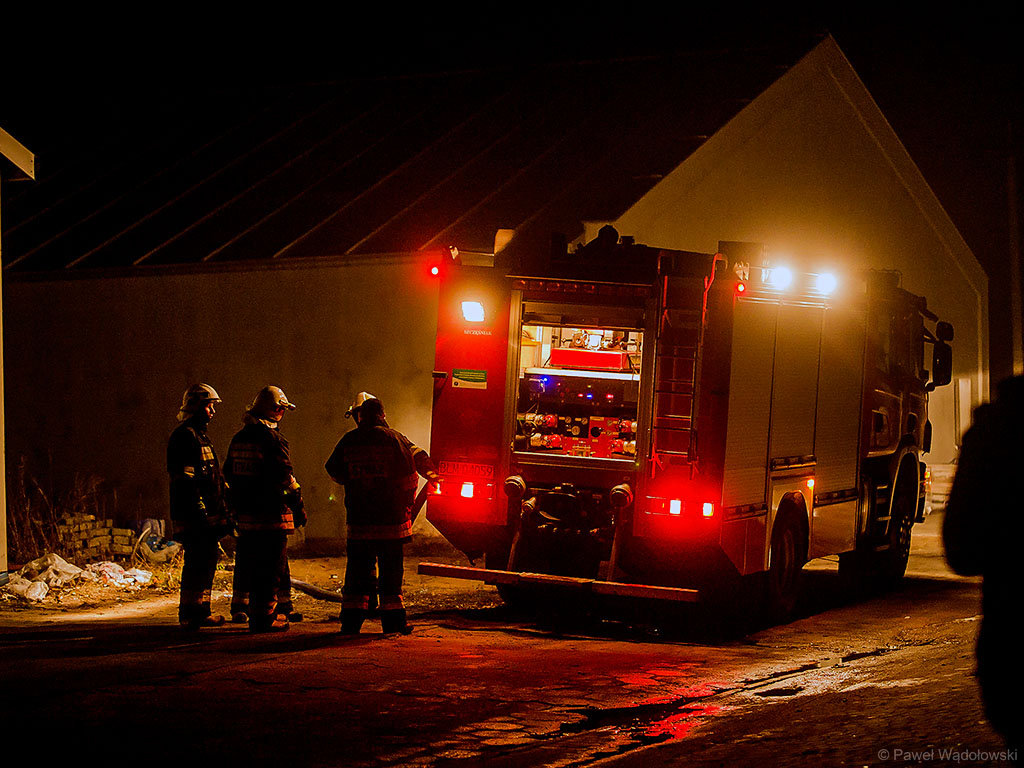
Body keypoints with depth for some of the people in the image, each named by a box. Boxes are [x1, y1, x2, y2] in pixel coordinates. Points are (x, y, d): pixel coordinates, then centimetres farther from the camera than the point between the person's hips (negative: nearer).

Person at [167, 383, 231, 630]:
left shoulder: (200, 436, 22)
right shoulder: (184, 436, -11)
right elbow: (185, 480, -18)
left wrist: (221, 512, 24)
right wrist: (200, 510, -22)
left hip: (207, 516, 10)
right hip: (193, 517, -10)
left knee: (207, 562, 12)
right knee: (197, 563, -9)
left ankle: (200, 611, 19)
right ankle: (189, 614, -6)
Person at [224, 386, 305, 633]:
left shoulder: (238, 438, 12)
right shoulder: (272, 439, -13)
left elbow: (229, 474, 18)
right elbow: (285, 476, -14)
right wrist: (298, 506, -6)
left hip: (246, 513, 8)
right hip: (271, 513, -8)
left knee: (251, 565, 14)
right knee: (271, 567, -1)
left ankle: (256, 613, 22)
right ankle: (266, 616, 0)